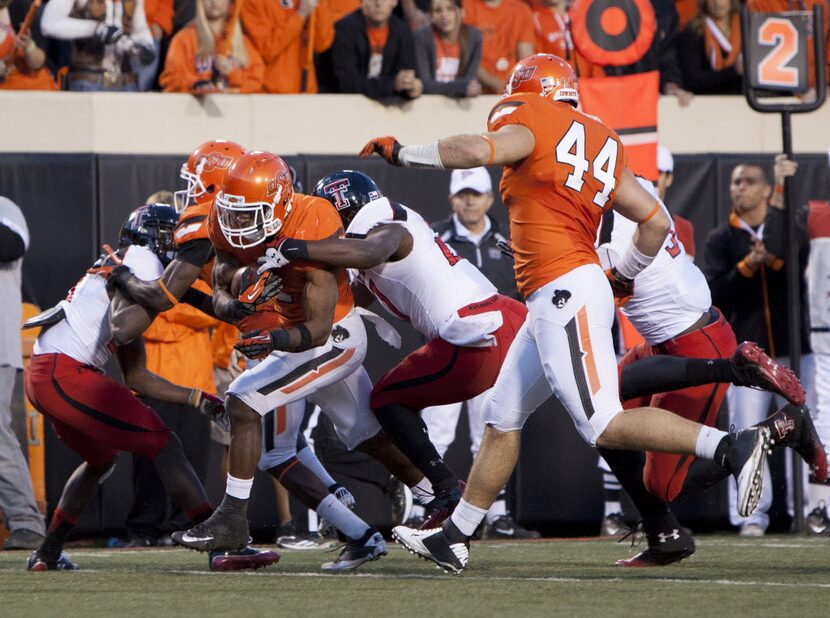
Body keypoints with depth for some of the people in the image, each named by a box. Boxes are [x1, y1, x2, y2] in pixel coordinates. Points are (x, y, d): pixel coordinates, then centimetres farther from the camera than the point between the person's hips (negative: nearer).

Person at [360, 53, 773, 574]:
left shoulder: (533, 126, -3)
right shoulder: (604, 145, 19)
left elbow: (477, 150, -21)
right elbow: (655, 223, 18)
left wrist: (402, 154, -7)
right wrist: (624, 278, 34)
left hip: (565, 292, -10)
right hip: (554, 303, 10)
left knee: (604, 425, -14)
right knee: (503, 419, 15)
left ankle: (733, 447, -20)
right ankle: (453, 539, 20)